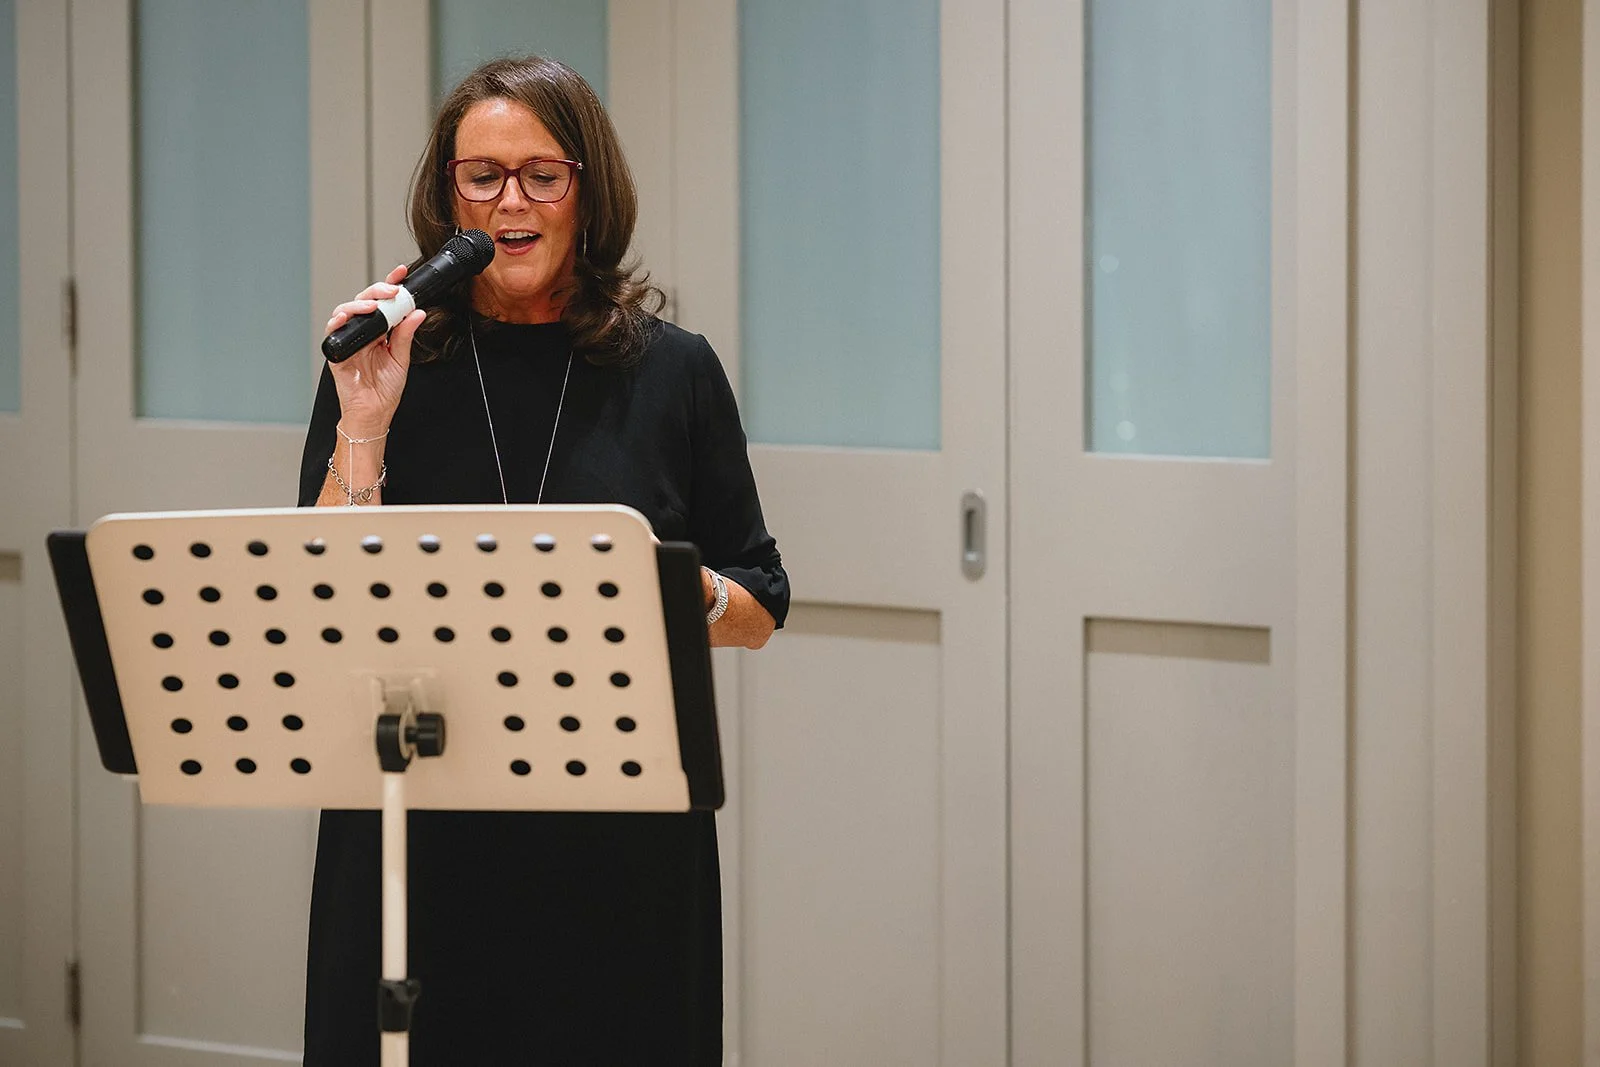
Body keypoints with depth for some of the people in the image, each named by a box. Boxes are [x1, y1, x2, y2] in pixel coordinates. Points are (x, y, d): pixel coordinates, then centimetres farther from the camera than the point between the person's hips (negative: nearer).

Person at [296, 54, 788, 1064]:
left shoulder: (671, 372, 4)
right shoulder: (379, 370, 3)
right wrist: (362, 430, -13)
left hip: (623, 847, 0)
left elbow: (760, 611, 8)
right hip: (418, 842, 0)